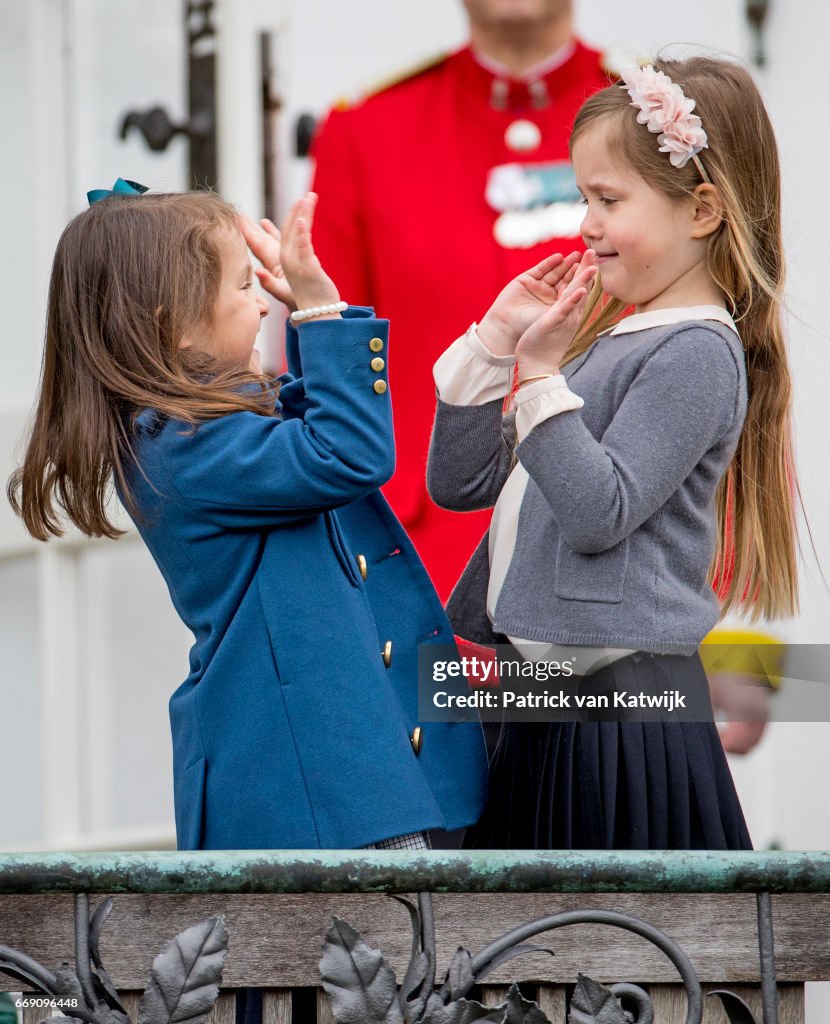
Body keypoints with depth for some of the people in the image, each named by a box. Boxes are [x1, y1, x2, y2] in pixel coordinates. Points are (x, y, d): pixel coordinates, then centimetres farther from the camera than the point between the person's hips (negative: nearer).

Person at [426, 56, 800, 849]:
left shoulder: (697, 353, -11)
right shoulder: (605, 338, 15)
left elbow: (600, 511, -20)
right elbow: (459, 484, 14)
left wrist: (542, 374, -20)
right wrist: (495, 343, 5)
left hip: (629, 708, -9)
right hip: (551, 698, 9)